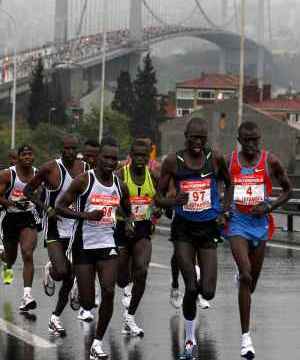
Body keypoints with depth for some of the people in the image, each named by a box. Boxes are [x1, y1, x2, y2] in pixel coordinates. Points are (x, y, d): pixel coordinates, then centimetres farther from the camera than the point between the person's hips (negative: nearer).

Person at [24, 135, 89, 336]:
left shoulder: (85, 169, 1)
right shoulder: (50, 169, -12)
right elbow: (29, 191, -3)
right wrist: (47, 208, -16)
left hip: (76, 227, 5)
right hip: (55, 227, -4)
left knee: (70, 277, 6)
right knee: (61, 272, -20)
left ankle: (56, 317, 22)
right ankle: (50, 272, 19)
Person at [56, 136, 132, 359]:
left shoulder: (120, 186, 7)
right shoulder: (84, 180, -7)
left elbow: (127, 211, 24)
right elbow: (60, 207, -8)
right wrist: (86, 215, -21)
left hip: (108, 244, 3)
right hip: (84, 245, -3)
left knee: (109, 292, -16)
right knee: (87, 303, -3)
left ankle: (98, 342, -3)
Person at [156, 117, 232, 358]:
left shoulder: (215, 158, -2)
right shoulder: (173, 162, -4)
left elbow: (229, 184, 16)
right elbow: (159, 198, 1)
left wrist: (223, 213, 5)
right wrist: (174, 201, -21)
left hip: (209, 228, 1)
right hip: (184, 229, -1)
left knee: (208, 293, -5)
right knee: (190, 288, -7)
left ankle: (202, 284, 34)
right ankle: (190, 339, 12)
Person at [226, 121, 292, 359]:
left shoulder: (270, 161, -5)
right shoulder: (228, 161, -4)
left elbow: (288, 190, 4)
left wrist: (269, 207, -11)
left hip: (260, 223, 2)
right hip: (238, 223, -2)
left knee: (252, 280, 16)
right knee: (246, 276, -19)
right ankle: (246, 336, -18)